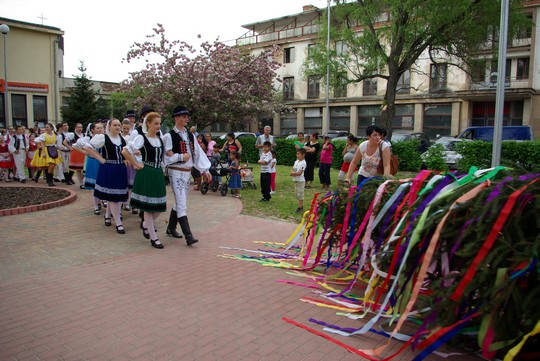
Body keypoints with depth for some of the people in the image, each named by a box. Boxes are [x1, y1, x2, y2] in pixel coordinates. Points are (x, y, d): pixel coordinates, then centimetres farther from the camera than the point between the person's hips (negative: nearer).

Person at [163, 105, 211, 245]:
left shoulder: (190, 135, 9)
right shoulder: (169, 136, -10)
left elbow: (198, 153, 8)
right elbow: (165, 157, -13)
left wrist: (204, 170, 3)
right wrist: (181, 157, -16)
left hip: (187, 172, 7)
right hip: (176, 172, -7)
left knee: (179, 202, 17)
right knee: (182, 204, -10)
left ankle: (171, 227, 34)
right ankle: (188, 235, -10)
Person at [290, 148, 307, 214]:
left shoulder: (303, 163, -15)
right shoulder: (296, 161, 11)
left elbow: (299, 173, -21)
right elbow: (293, 170, 9)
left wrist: (293, 173, -10)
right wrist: (292, 173, -12)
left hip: (300, 181, -9)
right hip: (295, 180, 9)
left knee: (300, 195, -5)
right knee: (297, 195, 15)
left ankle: (300, 208, 0)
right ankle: (301, 206, 26)